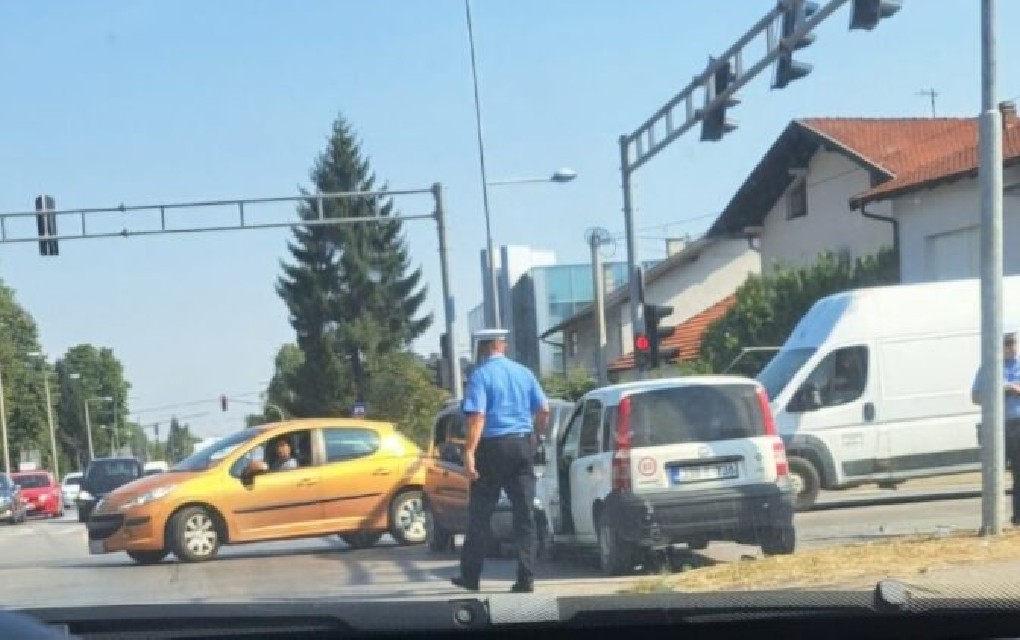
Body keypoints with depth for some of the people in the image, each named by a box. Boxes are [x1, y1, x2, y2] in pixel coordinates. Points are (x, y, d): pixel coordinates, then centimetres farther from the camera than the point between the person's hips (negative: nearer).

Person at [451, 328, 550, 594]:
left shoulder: (480, 375, -7)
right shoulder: (524, 373, 7)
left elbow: (477, 416, -17)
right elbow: (544, 411, 7)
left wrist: (469, 453, -20)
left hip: (492, 446, -4)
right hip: (523, 445, 4)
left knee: (480, 514, 7)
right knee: (524, 514, 4)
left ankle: (470, 575, 14)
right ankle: (526, 578, 0)